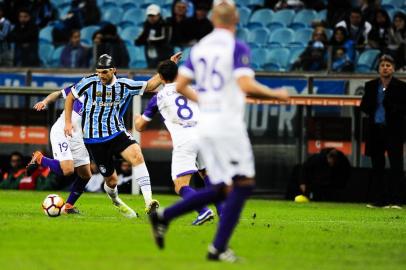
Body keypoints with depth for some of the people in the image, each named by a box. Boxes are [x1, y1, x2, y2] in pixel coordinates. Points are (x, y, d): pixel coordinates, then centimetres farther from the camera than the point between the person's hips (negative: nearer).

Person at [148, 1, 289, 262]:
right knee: (244, 183, -1)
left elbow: (180, 85, 11)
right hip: (228, 123, -7)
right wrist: (275, 94, -5)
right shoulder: (237, 48, -8)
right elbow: (246, 85, -19)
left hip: (205, 124, 7)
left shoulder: (199, 47, 10)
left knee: (222, 189, 13)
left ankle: (164, 216, 5)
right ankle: (218, 248, -6)